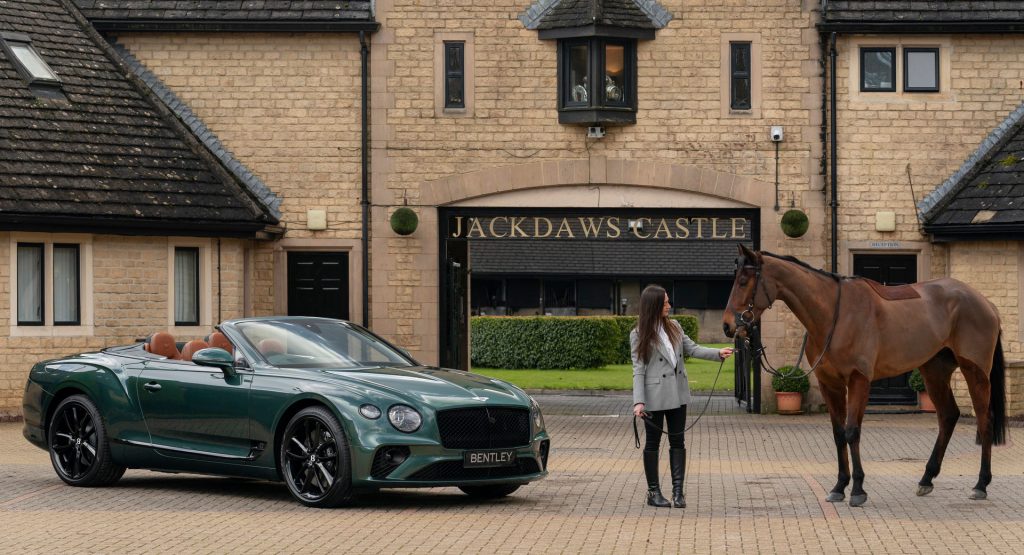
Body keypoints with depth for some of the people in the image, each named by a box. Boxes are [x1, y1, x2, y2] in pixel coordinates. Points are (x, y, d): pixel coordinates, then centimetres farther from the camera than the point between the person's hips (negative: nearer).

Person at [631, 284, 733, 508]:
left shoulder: (674, 327, 8)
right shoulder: (639, 335, -8)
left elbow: (692, 349, 7)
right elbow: (638, 369, -10)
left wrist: (718, 353, -8)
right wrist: (639, 401, -17)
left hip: (678, 393, 5)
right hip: (655, 395, -5)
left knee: (677, 441, 4)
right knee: (653, 442, 4)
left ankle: (678, 491, 7)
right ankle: (653, 492, 12)